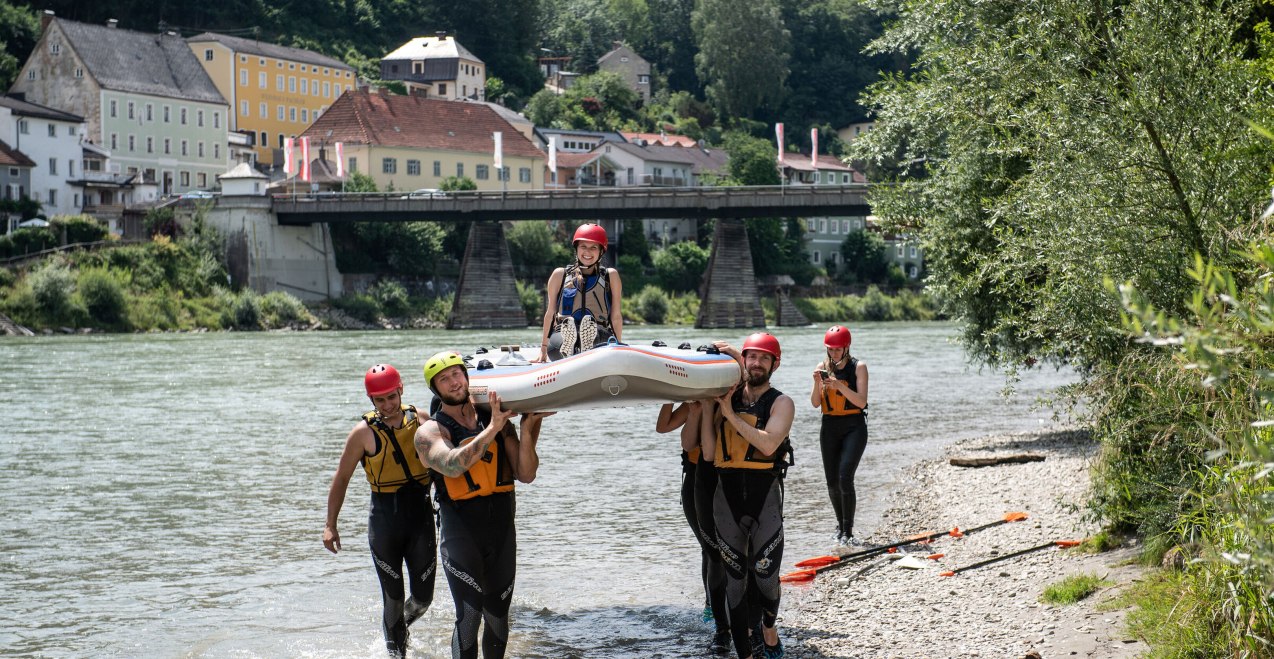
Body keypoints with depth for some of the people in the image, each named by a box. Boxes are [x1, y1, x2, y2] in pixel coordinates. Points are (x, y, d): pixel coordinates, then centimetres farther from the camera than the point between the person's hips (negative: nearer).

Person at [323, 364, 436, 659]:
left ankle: (399, 627, 37)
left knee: (423, 598, 6)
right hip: (384, 518, -3)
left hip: (421, 516, 3)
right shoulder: (364, 432, -8)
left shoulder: (421, 419, 0)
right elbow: (341, 478, 0)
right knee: (393, 598, -1)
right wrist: (330, 524, -2)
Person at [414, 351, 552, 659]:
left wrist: (526, 432, -12)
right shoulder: (430, 431, -4)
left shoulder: (498, 420, 7)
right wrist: (491, 430, -27)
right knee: (469, 616, -14)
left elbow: (526, 474, 2)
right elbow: (452, 465, -25)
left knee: (498, 617, 13)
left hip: (502, 532, 4)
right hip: (461, 532, -4)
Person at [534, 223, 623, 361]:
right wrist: (543, 349, 17)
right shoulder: (560, 275, 17)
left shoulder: (610, 276, 16)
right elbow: (550, 313, 19)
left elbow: (616, 316, 16)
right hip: (563, 334, 1)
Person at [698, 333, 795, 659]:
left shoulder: (781, 403, 2)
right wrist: (708, 404, -1)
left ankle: (768, 628, 30)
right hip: (727, 495, 3)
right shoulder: (725, 399, 10)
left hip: (765, 496, -2)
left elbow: (769, 443, -18)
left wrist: (730, 414, -14)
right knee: (735, 578, 4)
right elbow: (709, 454, 3)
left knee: (765, 576, -1)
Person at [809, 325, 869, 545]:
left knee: (845, 478, -17)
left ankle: (847, 532, -13)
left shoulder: (858, 367, -5)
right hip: (830, 428, 4)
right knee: (832, 481, 8)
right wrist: (817, 384, -16)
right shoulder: (823, 367, 4)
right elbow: (815, 403, 1)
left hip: (854, 427, -4)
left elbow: (861, 401, -14)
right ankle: (841, 526, 28)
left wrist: (840, 386, -26)